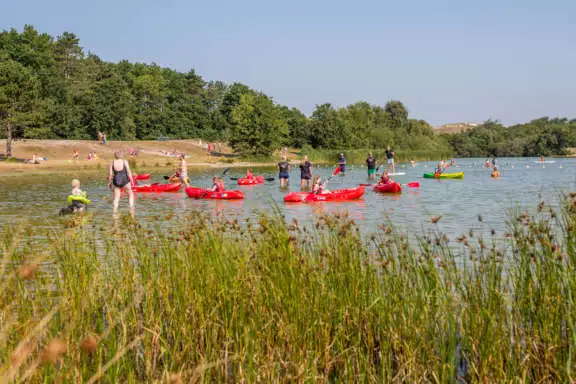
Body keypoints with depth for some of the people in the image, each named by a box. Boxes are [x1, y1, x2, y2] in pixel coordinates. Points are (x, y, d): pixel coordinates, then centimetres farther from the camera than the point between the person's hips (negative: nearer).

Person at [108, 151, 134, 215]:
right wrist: (132, 180, 1)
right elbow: (129, 172, -7)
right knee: (130, 194, 19)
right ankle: (131, 208, 5)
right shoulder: (124, 162, -6)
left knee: (116, 198, 12)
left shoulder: (112, 163, 0)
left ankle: (115, 211, 6)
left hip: (116, 181, 2)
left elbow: (110, 174, 1)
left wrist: (109, 182, 12)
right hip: (125, 181, -2)